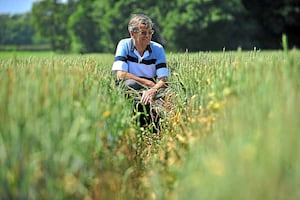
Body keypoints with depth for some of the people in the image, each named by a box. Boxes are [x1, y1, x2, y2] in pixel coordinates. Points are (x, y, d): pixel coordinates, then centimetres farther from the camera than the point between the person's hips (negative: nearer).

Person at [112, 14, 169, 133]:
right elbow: (121, 75, -16)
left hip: (150, 91, 2)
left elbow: (163, 79, -12)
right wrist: (149, 83, -18)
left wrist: (153, 90, -35)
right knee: (131, 84, -35)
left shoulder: (158, 49, -2)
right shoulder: (124, 45, -5)